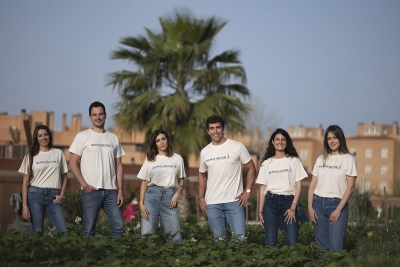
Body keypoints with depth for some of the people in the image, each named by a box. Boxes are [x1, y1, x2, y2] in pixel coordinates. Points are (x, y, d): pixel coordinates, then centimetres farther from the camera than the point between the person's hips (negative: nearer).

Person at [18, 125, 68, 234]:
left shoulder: (58, 153, 10)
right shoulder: (31, 156, 7)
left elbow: (64, 177, 14)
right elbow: (25, 182, 4)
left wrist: (62, 195, -2)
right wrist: (24, 206, -3)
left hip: (54, 196, 1)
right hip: (35, 195, -1)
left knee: (63, 231, -9)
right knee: (37, 232, -1)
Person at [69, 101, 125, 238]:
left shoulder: (113, 138, 13)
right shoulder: (83, 136, 2)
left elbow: (118, 166, 13)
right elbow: (73, 164, -1)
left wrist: (120, 189, 3)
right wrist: (84, 185, -11)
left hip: (111, 191, 3)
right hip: (91, 191, -3)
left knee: (118, 225, -2)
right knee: (89, 229, -2)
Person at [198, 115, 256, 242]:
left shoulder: (237, 147, -2)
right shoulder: (204, 152, 9)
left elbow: (251, 169, 3)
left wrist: (247, 191, -6)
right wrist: (201, 197, 11)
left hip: (234, 201, -3)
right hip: (212, 203, 3)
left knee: (240, 237, -11)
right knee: (219, 239, 7)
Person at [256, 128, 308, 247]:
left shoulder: (294, 161, 6)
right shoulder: (266, 163, 9)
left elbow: (298, 185, 2)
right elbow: (263, 188, 9)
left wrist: (293, 208, -8)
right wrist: (260, 211, 4)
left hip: (288, 201, -1)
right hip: (270, 202, 1)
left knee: (292, 242, -7)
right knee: (270, 243, 1)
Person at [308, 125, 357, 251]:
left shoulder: (348, 159, 0)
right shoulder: (321, 159, 11)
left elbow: (350, 187, -5)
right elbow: (312, 185, 11)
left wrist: (339, 209, -11)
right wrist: (310, 207, 0)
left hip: (337, 203, -4)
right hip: (318, 203, 4)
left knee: (335, 247, -11)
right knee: (321, 245, 7)